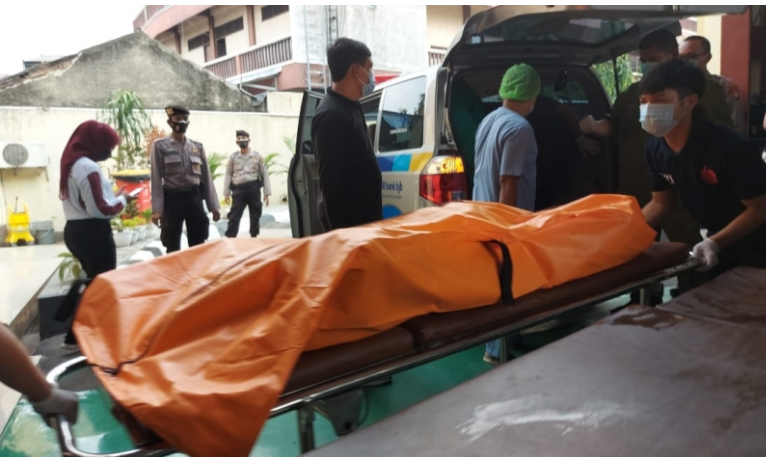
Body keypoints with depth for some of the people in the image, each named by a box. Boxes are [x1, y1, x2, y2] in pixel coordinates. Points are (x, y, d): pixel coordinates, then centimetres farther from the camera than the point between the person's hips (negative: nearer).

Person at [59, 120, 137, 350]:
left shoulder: (72, 163, 12)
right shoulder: (88, 167, -19)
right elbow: (99, 209, -22)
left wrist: (113, 196, 8)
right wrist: (122, 200, -7)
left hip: (74, 230, 10)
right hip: (92, 232, -10)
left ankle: (76, 336, 24)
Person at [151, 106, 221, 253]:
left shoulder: (197, 147, 10)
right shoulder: (160, 146, 0)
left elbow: (206, 177, 10)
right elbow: (156, 178, -5)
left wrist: (214, 206, 6)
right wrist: (157, 209, -12)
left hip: (194, 197, 3)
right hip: (173, 198, -3)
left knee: (198, 245, 8)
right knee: (173, 247, 5)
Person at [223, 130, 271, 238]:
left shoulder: (257, 156, 5)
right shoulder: (233, 157, 8)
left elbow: (265, 174, 5)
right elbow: (228, 175, 9)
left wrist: (266, 193, 0)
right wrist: (226, 193, 2)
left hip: (253, 189, 0)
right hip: (239, 190, 0)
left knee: (255, 216, 7)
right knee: (234, 216, -4)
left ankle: (254, 238, 19)